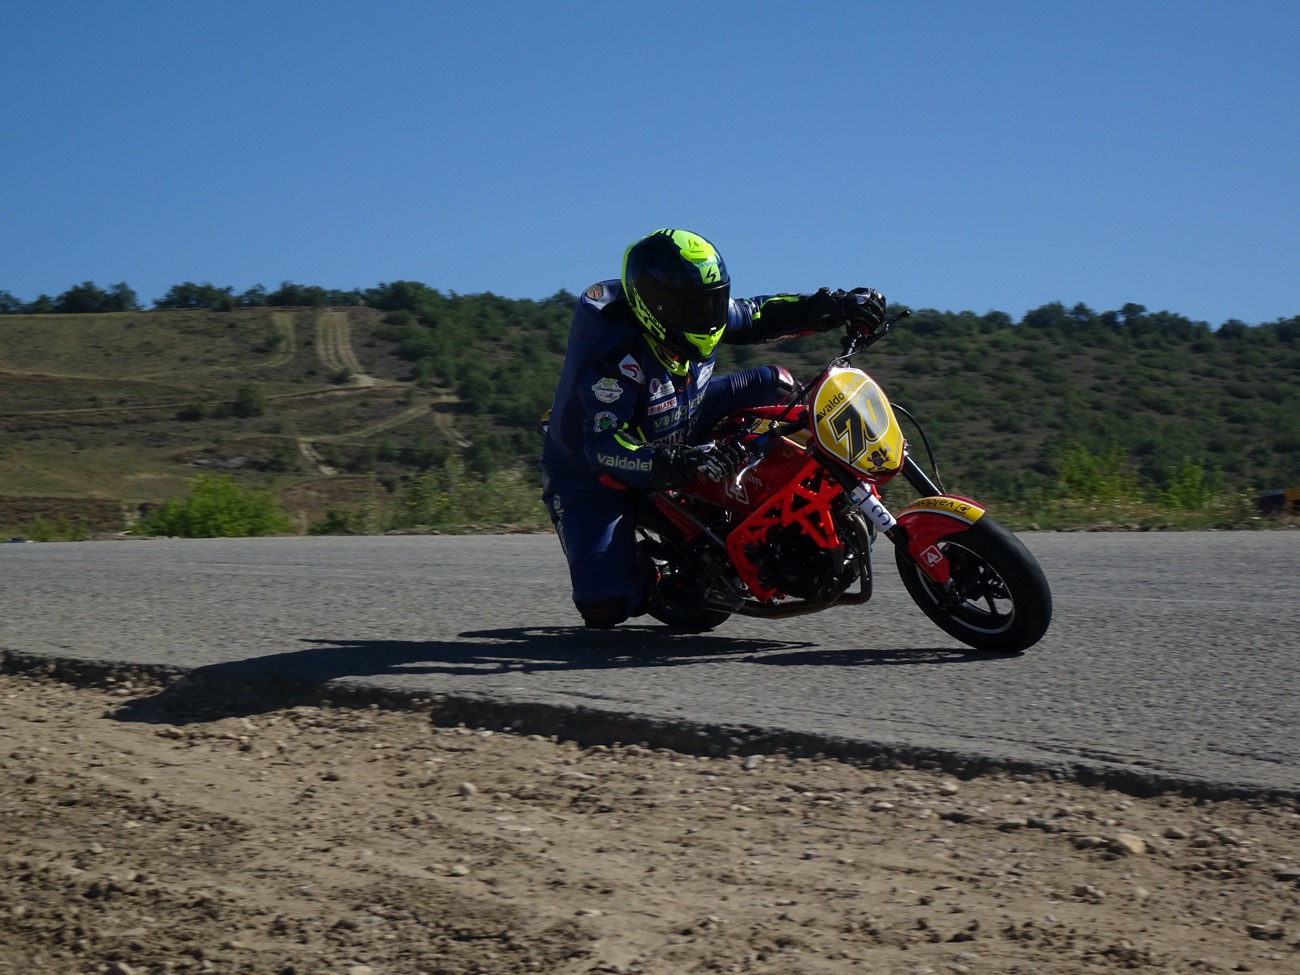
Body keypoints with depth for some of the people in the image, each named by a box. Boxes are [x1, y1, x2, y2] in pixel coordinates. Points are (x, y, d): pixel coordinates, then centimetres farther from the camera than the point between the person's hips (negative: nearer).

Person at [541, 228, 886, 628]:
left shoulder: (689, 319, -11)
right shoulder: (614, 356, -35)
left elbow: (756, 315, 4)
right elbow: (605, 446, -41)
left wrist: (833, 306, -9)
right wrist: (679, 463, -55)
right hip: (592, 475, -7)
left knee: (773, 385, -2)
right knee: (606, 607, -22)